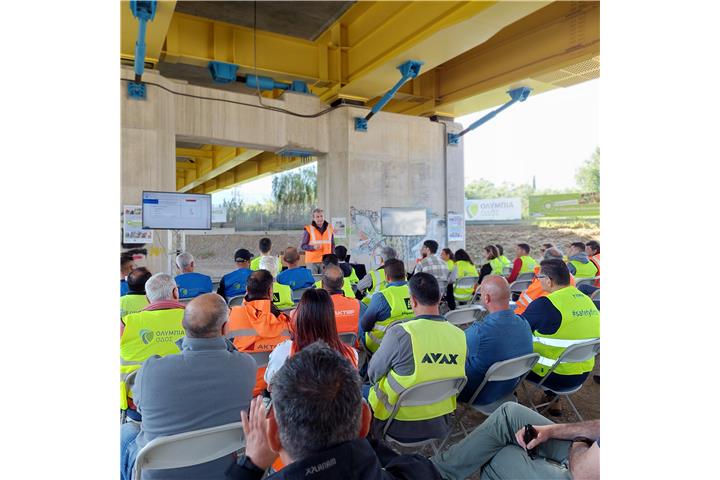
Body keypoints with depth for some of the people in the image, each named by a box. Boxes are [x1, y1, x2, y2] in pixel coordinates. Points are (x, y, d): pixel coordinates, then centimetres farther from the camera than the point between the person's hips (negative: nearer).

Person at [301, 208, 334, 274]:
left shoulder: (329, 228, 8)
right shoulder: (308, 229, -4)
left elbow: (332, 245, 16)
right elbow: (302, 246, -2)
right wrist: (313, 247, -18)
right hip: (312, 262, -3)